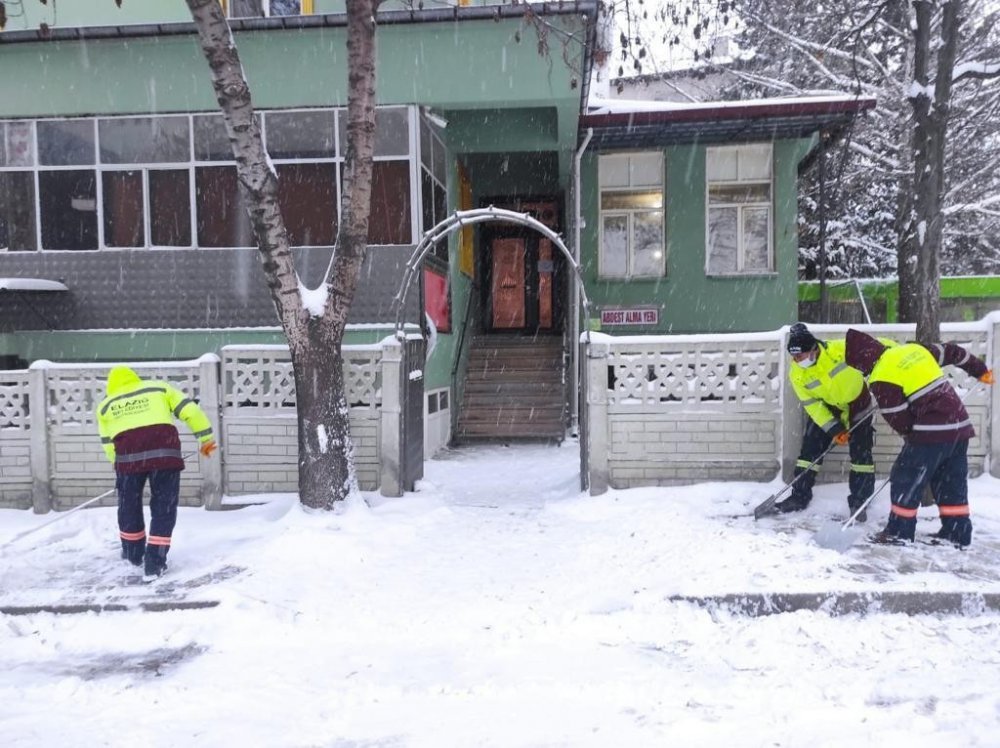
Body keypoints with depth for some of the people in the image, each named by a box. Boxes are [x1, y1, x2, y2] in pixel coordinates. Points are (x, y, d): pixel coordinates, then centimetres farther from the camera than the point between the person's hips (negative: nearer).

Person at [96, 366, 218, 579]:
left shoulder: (105, 406, 22)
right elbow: (190, 411, 9)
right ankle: (154, 562, 8)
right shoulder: (159, 388, 18)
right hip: (164, 453, -1)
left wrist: (123, 467, 31)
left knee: (129, 506, 23)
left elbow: (108, 444, 19)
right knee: (163, 509, 10)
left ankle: (134, 553, 40)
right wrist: (206, 438, 15)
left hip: (128, 456, 1)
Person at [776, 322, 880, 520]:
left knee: (861, 453, -1)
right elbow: (812, 405, -15)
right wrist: (833, 429, -21)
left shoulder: (841, 349, -31)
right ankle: (799, 497, 9)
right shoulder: (796, 375, -19)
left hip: (858, 404, -2)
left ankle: (858, 501, 12)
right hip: (825, 409, 2)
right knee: (810, 448, -1)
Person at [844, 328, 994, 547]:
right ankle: (957, 532, 23)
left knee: (906, 480, 3)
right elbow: (951, 351, 23)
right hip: (960, 425, 9)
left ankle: (899, 533, 9)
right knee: (952, 483, 17)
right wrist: (980, 370, 37)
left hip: (932, 432, -9)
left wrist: (911, 436, 11)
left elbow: (898, 419, -9)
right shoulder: (913, 348, 10)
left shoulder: (881, 380, -13)